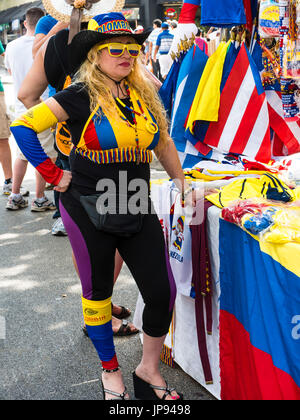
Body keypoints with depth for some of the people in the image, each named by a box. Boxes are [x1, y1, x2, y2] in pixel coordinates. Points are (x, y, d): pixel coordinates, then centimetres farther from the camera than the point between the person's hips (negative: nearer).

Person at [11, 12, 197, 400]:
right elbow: (23, 127, -12)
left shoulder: (144, 95, 4)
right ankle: (110, 370, 34)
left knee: (162, 293, 1)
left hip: (137, 210, 4)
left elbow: (162, 141, 18)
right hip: (88, 211, -4)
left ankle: (148, 371, 24)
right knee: (97, 293, 12)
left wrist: (181, 182, 17)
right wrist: (53, 175, -12)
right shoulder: (80, 97, -10)